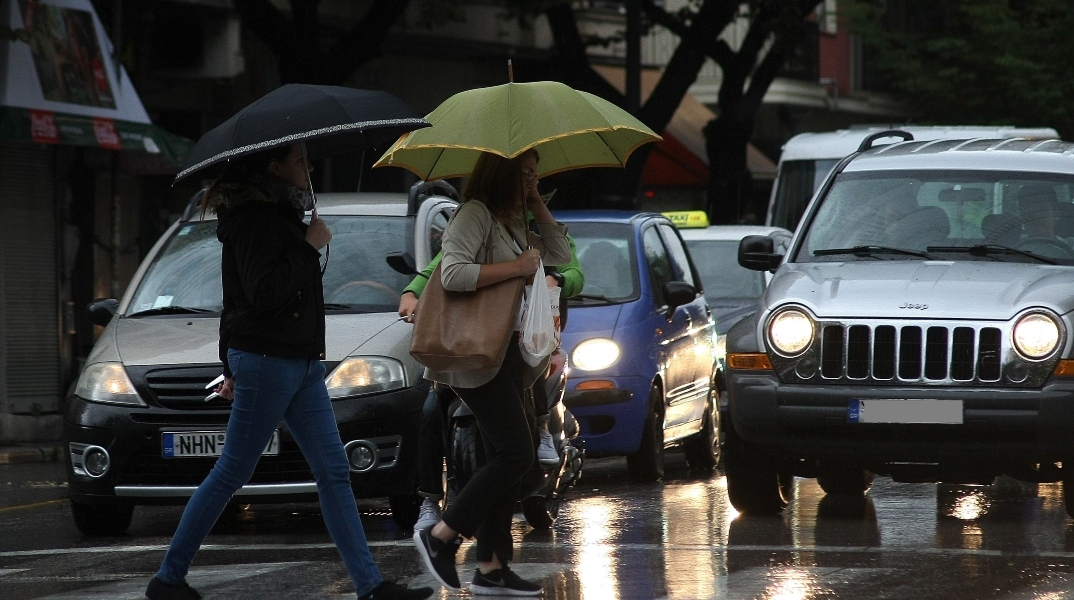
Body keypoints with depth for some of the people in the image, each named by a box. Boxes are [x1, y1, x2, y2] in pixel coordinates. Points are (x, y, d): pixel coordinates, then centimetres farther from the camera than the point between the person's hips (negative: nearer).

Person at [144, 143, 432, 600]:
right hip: (266, 361, -10)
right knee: (231, 473, -4)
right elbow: (263, 293, -24)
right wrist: (309, 247, -15)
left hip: (301, 363, 10)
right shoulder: (255, 218, -14)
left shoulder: (278, 214, 17)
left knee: (334, 472, 3)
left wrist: (232, 366, 26)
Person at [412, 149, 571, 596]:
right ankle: (440, 537, -7)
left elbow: (560, 256, 20)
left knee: (504, 458, 8)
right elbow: (453, 274, -23)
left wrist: (538, 207, 12)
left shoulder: (514, 225, 18)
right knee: (516, 454, -15)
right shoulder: (475, 216, -11)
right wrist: (514, 268, -21)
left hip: (507, 354, 10)